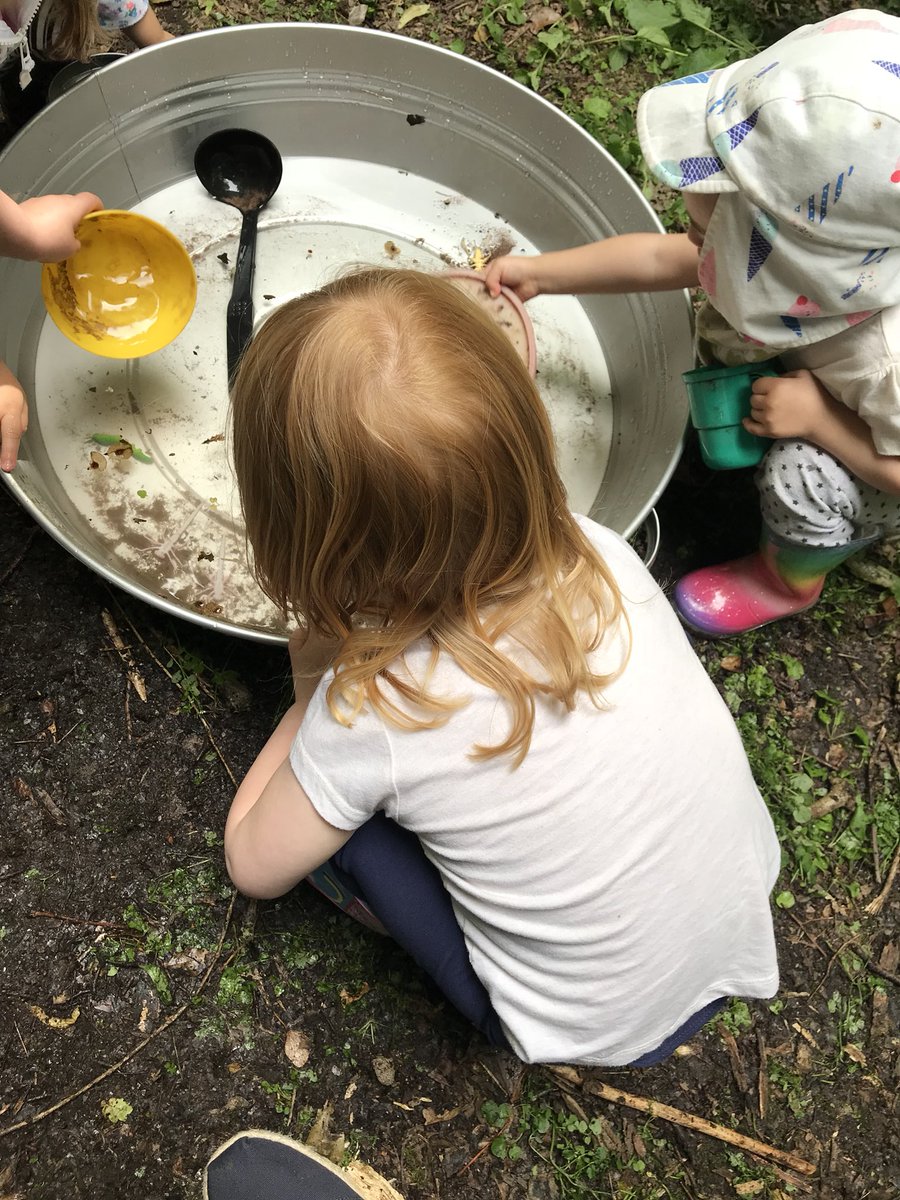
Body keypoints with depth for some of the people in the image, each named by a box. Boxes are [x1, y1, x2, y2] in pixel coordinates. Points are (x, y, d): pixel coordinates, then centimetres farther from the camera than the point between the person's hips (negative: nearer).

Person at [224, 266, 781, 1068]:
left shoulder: (370, 714, -29)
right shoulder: (596, 553, -18)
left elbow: (254, 866, -8)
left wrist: (313, 692, 1)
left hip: (599, 1031, -4)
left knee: (332, 808, -3)